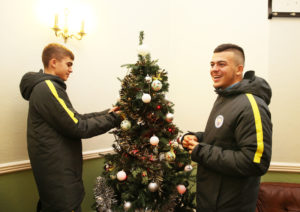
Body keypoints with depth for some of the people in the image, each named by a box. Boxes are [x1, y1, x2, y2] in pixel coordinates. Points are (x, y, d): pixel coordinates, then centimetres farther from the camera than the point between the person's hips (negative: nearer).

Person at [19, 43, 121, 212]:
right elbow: (77, 127, -20)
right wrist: (113, 120, -11)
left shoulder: (44, 87, 15)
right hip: (58, 173, -10)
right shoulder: (48, 88, -18)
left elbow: (74, 118, 13)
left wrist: (105, 114, 6)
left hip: (55, 168, 10)